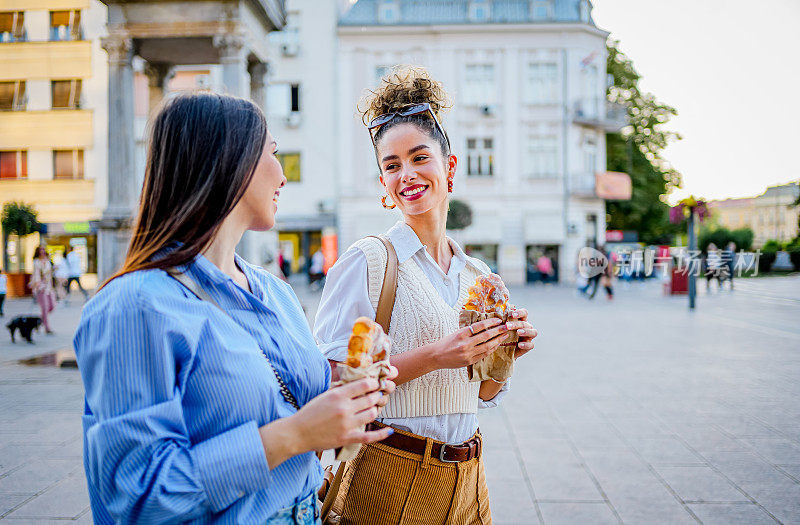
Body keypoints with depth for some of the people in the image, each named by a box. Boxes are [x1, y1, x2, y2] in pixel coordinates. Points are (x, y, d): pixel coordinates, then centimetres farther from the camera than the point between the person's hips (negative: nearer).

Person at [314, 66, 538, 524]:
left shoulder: (477, 275, 6)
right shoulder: (368, 260, -12)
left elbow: (483, 394, 13)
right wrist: (432, 357, -22)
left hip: (466, 480, 5)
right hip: (390, 480, -5)